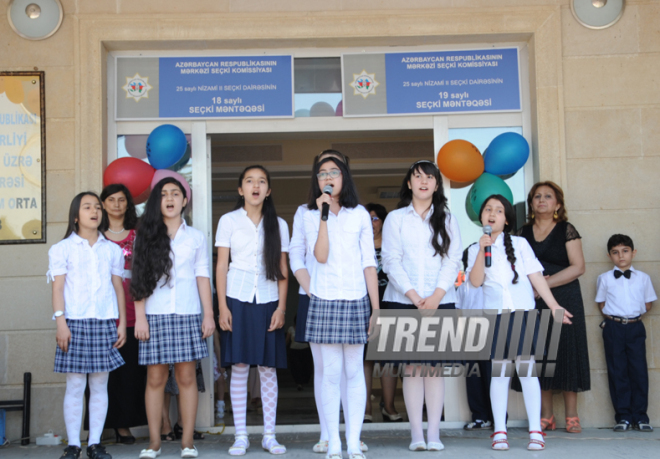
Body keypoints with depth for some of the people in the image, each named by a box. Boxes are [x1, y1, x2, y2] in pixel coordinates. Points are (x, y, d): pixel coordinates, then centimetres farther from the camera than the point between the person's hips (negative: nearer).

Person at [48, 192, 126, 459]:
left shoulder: (112, 250, 13)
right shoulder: (63, 249, 5)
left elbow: (118, 287, 13)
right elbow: (58, 288, -1)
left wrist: (122, 323, 6)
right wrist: (60, 322, -10)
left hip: (105, 322, 3)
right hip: (75, 322, -2)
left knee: (100, 385, 3)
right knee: (75, 385, -3)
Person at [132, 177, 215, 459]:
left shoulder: (195, 237, 10)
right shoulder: (146, 237, 8)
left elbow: (203, 277, 9)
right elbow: (140, 280, 5)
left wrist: (209, 315, 2)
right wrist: (140, 317, -3)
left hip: (187, 314, 0)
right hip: (155, 315, 0)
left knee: (187, 377, 0)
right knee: (155, 378, 0)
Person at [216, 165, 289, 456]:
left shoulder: (278, 224, 8)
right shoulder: (229, 221, 4)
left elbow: (282, 269, 7)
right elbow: (221, 265, 2)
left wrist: (281, 307, -1)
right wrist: (222, 306, -5)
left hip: (268, 302, 1)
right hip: (238, 300, -1)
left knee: (268, 369, 3)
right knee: (239, 368, -1)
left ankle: (269, 435, 10)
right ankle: (240, 436, 7)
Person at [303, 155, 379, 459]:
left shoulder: (360, 215, 7)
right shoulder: (312, 216, 6)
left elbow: (369, 263, 5)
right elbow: (320, 256, -9)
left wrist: (377, 309, 1)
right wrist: (323, 215, -13)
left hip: (355, 300, 1)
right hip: (324, 300, 0)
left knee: (354, 372, 0)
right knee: (331, 373, -1)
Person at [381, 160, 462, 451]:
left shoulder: (447, 220, 12)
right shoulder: (395, 219, 8)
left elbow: (452, 262, 4)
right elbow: (391, 262, 0)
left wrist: (436, 296, -10)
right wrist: (414, 296, -11)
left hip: (440, 303, 1)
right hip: (403, 302, -1)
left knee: (435, 365, -1)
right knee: (412, 366, -2)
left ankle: (434, 433, 2)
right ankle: (416, 434, 2)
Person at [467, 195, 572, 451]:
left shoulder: (520, 244, 8)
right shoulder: (475, 250, 9)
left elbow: (536, 276, 6)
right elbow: (476, 281, -5)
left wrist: (554, 305, 1)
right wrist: (482, 250, -13)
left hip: (523, 312, -1)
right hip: (494, 314, 1)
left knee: (526, 369, -4)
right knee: (498, 371, 1)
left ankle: (535, 431, -1)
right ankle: (499, 432, 5)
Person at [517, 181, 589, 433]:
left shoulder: (566, 230, 1)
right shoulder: (524, 233, 11)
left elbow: (578, 267, -6)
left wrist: (545, 284, -12)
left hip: (564, 299, -3)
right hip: (533, 303, 3)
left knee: (566, 352, -3)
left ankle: (572, 416, 3)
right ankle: (546, 416, 5)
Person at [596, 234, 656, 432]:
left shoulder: (643, 278, 7)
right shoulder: (605, 278, 5)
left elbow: (648, 304, 13)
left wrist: (634, 313, 2)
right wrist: (615, 315, 1)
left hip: (635, 327, 1)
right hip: (613, 327, 0)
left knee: (639, 370, -2)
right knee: (617, 372, 0)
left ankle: (640, 416, 5)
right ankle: (623, 417, 5)